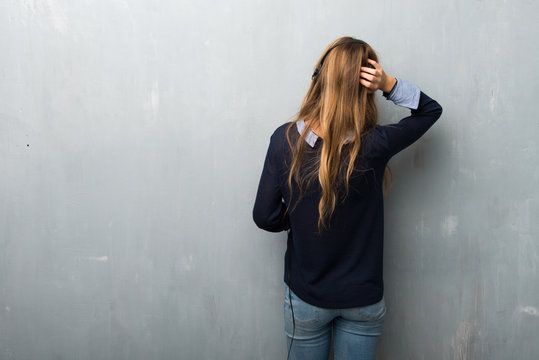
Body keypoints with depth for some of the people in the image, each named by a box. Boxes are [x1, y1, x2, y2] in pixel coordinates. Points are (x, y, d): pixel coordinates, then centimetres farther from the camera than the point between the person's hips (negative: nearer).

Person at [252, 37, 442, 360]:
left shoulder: (285, 139, -17)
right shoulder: (374, 146, -20)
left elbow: (265, 217, -10)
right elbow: (431, 109, -2)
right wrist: (389, 84, -16)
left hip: (305, 298, 1)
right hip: (364, 298, 0)